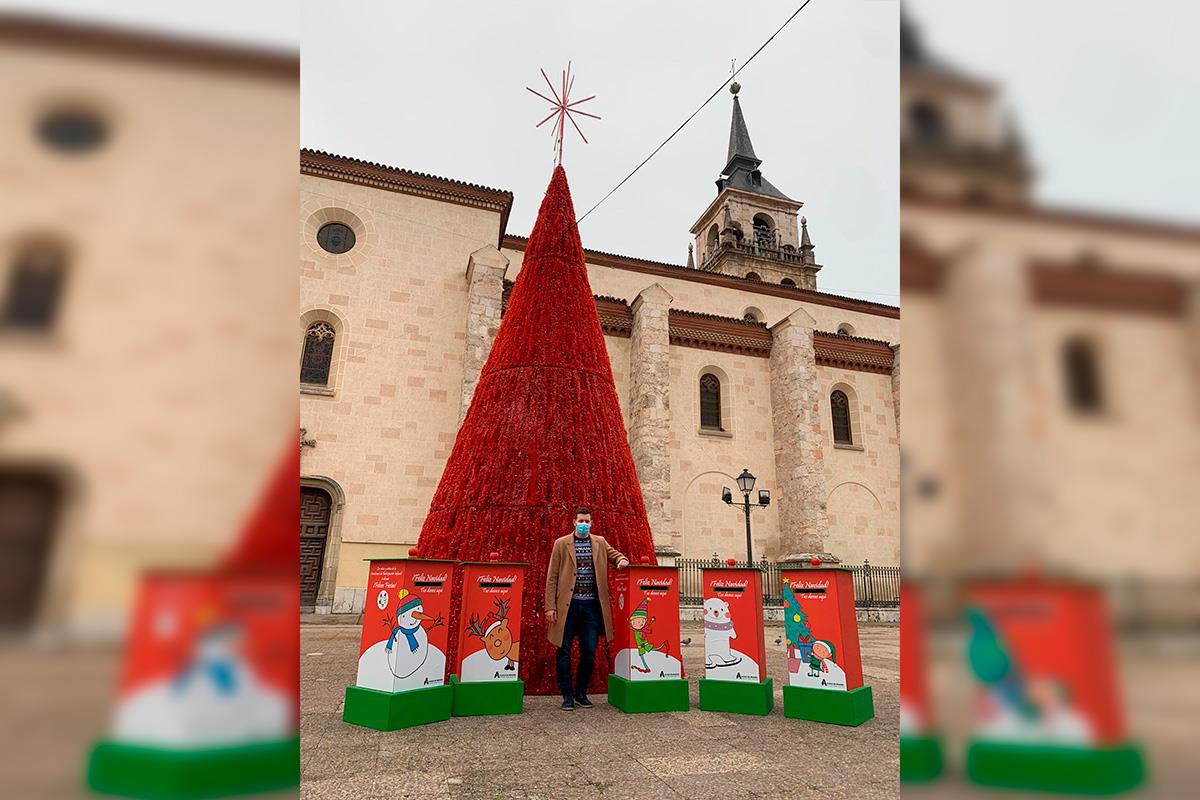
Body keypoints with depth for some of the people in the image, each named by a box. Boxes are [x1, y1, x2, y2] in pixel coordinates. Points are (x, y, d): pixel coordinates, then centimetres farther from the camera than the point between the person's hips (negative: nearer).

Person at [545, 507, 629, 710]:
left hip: (592, 605, 2)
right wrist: (550, 607, -7)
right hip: (567, 605, -2)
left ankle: (581, 693, 24)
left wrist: (622, 560, -3)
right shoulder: (561, 544, 2)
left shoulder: (600, 543, 10)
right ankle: (567, 695, 16)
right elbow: (552, 577, 0)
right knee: (564, 651, 3)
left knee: (589, 653, 6)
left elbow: (614, 554, 23)